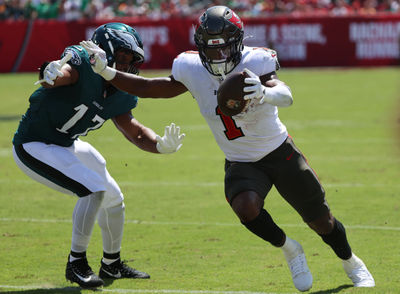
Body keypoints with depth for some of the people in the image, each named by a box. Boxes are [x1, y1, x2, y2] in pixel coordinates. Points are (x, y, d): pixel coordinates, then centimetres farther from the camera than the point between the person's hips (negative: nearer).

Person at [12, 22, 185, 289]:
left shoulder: (119, 97, -3)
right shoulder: (82, 63, -27)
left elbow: (135, 132, 3)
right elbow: (62, 72, -48)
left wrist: (161, 145, -17)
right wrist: (53, 75, -73)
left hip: (67, 145, 9)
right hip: (34, 147, -9)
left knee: (114, 199, 15)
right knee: (94, 189, -23)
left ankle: (112, 265, 37)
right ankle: (76, 264, -9)